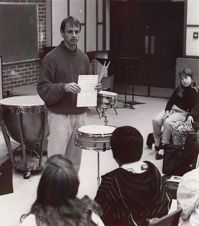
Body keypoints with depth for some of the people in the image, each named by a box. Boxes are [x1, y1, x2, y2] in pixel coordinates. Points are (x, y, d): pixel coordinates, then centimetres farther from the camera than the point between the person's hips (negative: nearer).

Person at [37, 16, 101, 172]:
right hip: (59, 115, -5)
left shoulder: (83, 58, 11)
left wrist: (95, 87, -3)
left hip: (80, 115, 5)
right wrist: (63, 87, -25)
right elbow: (42, 88, -10)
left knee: (74, 160, 10)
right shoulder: (52, 58, -7)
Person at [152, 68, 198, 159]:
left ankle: (164, 144, -24)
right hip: (172, 109, 6)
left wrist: (190, 115, -27)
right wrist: (167, 110, -8)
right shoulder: (179, 89, 8)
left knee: (167, 122, -34)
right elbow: (171, 100, 8)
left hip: (183, 113, -6)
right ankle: (157, 144, -10)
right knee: (155, 120, -18)